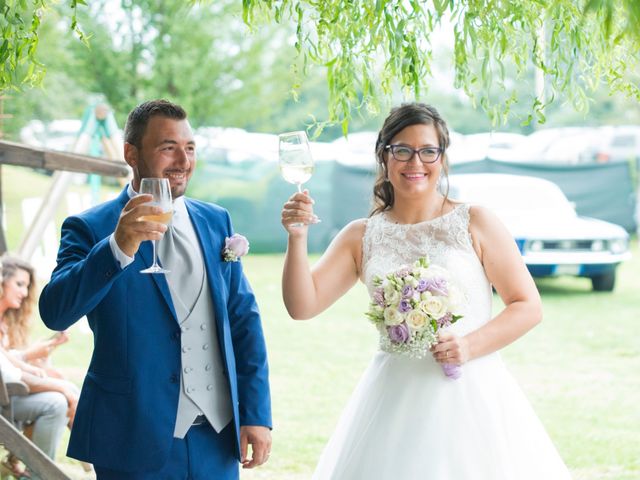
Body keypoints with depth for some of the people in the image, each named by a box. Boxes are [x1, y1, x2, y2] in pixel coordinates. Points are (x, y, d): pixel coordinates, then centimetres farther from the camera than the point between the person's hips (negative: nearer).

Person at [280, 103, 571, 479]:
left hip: (470, 392, -2)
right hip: (395, 401, 2)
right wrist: (297, 238, -12)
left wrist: (471, 345, -15)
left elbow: (529, 307, -1)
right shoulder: (362, 236, 8)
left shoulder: (474, 223, 0)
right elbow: (302, 306, 1)